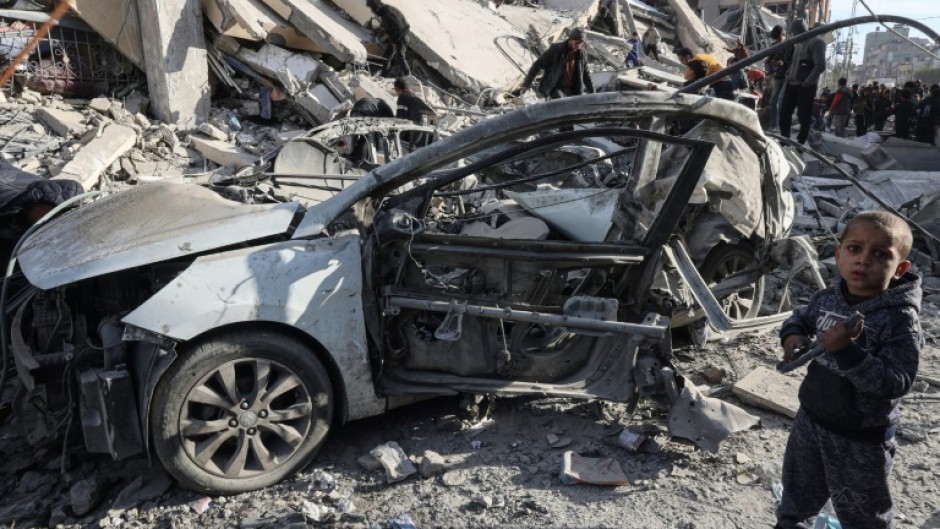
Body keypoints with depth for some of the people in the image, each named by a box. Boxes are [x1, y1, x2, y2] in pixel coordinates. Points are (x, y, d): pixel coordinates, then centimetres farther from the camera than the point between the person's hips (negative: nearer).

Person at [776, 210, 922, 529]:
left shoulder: (900, 320, -24)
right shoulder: (827, 298, -6)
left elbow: (896, 382, -30)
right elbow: (802, 318, 15)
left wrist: (847, 351, -39)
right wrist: (793, 336, -7)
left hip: (861, 438, -5)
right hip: (811, 418, 6)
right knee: (797, 493, 29)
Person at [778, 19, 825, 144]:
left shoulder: (816, 42, -10)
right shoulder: (798, 43, 17)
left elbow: (820, 65, -17)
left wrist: (807, 82, -19)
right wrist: (788, 74, 10)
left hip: (806, 86, -8)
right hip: (792, 84, 8)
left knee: (804, 116, -3)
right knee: (784, 112, 7)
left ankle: (800, 142, 3)